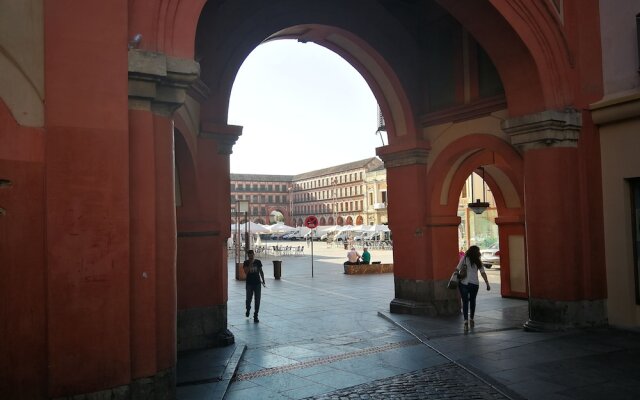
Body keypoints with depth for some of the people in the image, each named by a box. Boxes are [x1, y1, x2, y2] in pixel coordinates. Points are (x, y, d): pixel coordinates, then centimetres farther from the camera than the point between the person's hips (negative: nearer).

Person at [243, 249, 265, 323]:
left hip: (257, 283, 1)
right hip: (249, 283, -1)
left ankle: (255, 316, 6)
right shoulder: (246, 263, -4)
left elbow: (261, 272, 9)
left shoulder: (258, 262, 1)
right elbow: (246, 272, -17)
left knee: (257, 300, -1)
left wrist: (263, 281, 8)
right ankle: (248, 310, 38)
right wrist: (250, 264, -22)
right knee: (248, 299, 6)